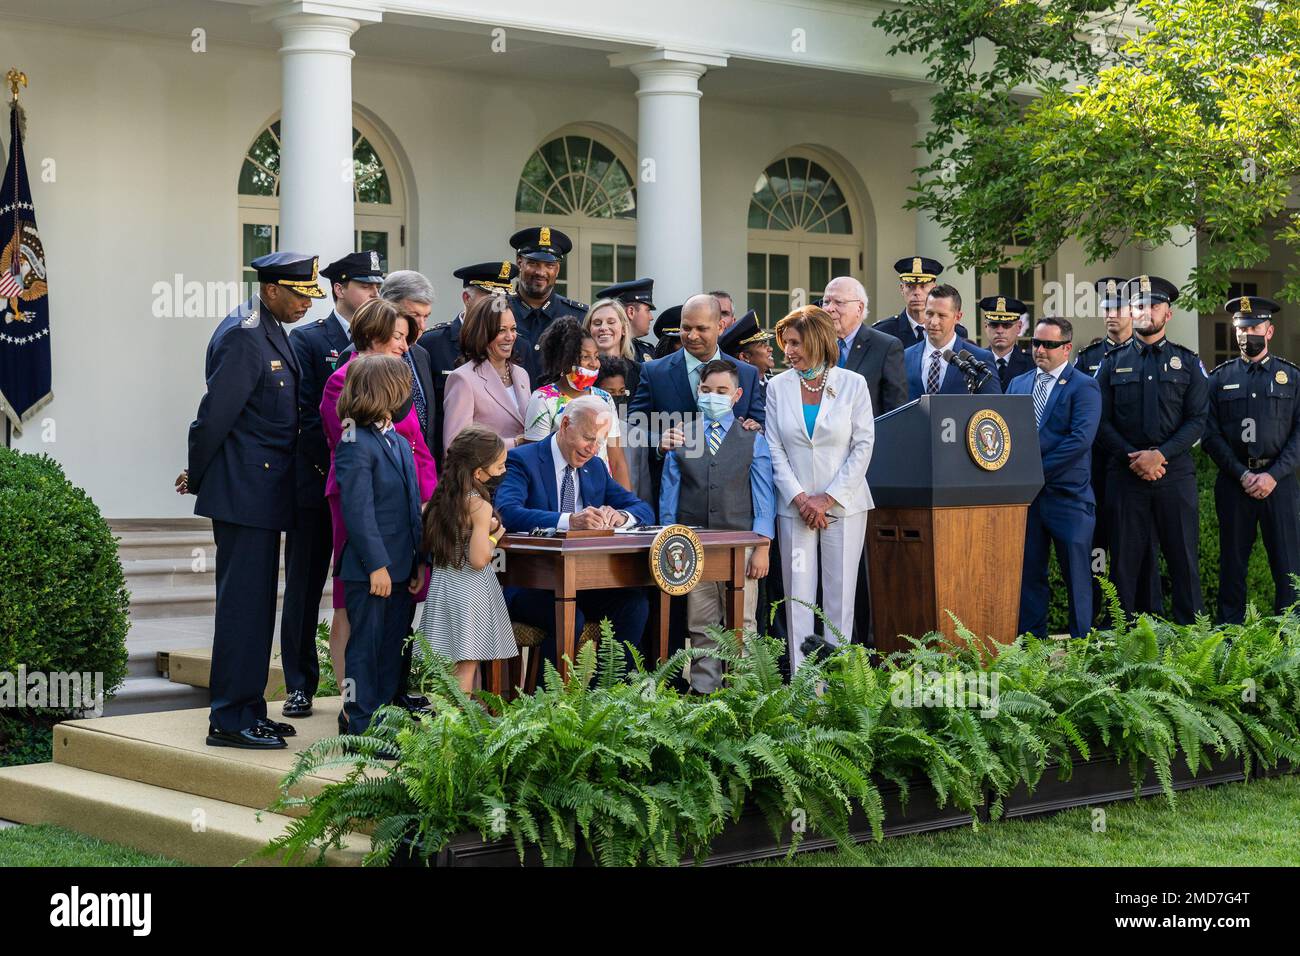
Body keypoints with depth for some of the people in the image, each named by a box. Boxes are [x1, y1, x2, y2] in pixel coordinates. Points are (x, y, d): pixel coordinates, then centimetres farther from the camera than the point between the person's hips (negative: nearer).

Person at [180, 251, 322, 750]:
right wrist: (197, 477, -5)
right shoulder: (243, 338, -17)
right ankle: (230, 721, -2)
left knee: (254, 603, 14)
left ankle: (248, 710, 21)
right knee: (243, 602, -6)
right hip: (244, 492, -10)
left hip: (263, 492, 10)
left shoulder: (271, 332, 14)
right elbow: (215, 415, -16)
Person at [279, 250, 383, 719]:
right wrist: (332, 468, -14)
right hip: (318, 484, -3)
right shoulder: (307, 340, 1)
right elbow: (304, 415, -6)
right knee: (305, 587, 4)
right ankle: (299, 685, 11)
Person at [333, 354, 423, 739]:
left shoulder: (400, 443, 14)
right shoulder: (356, 447, -14)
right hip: (369, 569, -8)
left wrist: (419, 561, 13)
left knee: (393, 646, 12)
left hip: (399, 566, 8)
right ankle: (361, 726, 5)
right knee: (366, 646, -1)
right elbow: (358, 512, -18)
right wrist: (377, 565, -19)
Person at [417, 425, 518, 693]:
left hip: (441, 585, 7)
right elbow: (478, 560, -22)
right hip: (470, 591, -7)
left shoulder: (441, 498, 5)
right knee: (466, 667, -2)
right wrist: (493, 536, -3)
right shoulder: (480, 506, -17)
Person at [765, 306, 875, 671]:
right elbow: (775, 449, 3)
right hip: (794, 506, 1)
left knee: (840, 595, 0)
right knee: (798, 595, 0)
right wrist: (800, 499, -9)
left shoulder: (853, 384, 1)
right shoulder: (778, 386, 5)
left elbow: (863, 446, -2)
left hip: (844, 504, -1)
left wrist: (828, 498, -9)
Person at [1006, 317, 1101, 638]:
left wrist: (1038, 470, -14)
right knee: (1028, 574, 6)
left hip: (1067, 496, -5)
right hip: (1025, 495, 5)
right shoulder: (1017, 385, 16)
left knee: (1076, 575, 0)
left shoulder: (1084, 387, -3)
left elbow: (1080, 439, -14)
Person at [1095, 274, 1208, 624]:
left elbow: (1197, 420, 0)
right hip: (1125, 474, 0)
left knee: (1183, 558, 0)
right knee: (1124, 559, 2)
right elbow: (1102, 422, 3)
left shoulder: (1187, 362, 8)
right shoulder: (1112, 363, 10)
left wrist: (1160, 454, -13)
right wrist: (1133, 458, -10)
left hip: (1175, 473, 0)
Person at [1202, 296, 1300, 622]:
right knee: (1232, 561, 6)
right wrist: (1242, 475, -9)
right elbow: (1211, 435, 2)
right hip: (1233, 481, 1)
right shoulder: (1220, 378, 8)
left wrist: (1273, 475, -11)